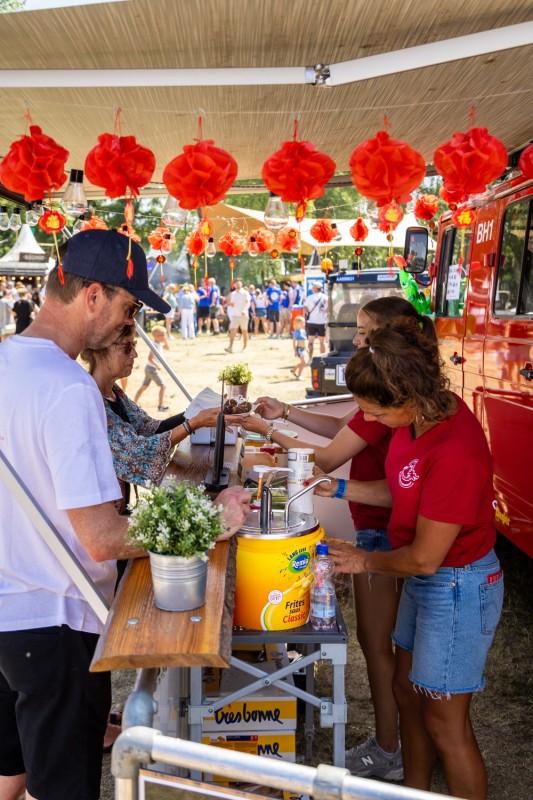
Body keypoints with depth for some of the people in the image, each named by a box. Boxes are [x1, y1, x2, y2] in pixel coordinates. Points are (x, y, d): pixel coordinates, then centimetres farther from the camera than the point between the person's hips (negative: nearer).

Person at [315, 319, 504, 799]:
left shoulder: (453, 451, -34)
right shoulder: (421, 416, -7)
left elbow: (424, 558, -25)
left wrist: (366, 562, -7)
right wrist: (340, 489, -1)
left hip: (457, 588, -9)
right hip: (425, 580, 9)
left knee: (445, 723, 8)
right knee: (407, 689, 23)